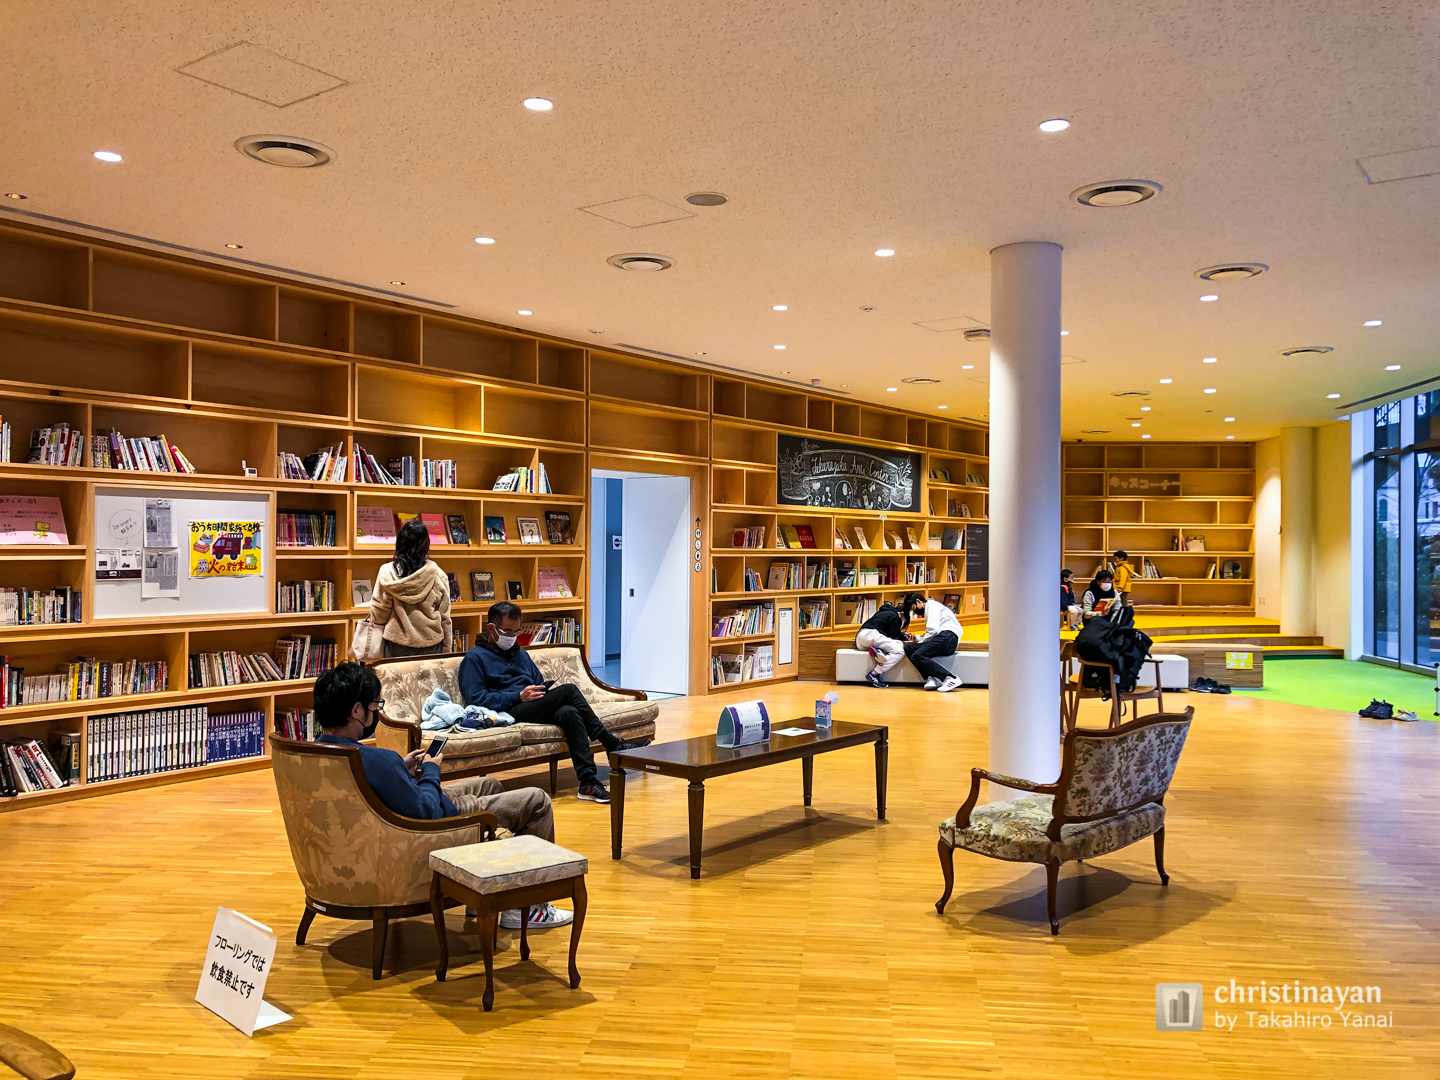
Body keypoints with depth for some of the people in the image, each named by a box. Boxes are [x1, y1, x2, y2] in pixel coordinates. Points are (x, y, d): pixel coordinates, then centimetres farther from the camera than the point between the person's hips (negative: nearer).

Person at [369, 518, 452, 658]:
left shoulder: (387, 573, -7)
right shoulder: (438, 575, -5)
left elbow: (378, 614, -1)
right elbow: (445, 617, 0)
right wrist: (446, 651, 10)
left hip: (398, 647, 0)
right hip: (431, 646, 1)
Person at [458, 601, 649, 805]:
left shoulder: (520, 653, 28)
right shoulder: (475, 658, 6)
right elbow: (476, 699, -7)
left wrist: (544, 692, 4)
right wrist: (519, 696, -14)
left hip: (533, 708, 7)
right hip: (508, 712, -6)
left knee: (569, 713, -30)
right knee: (569, 689, -26)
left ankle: (588, 782, -37)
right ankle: (612, 743, -22)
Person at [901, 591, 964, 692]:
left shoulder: (931, 604, 4)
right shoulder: (927, 610, 34)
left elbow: (933, 630, -9)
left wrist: (919, 643, -1)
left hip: (948, 636, -10)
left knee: (917, 656, -24)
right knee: (908, 648, -2)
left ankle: (951, 678, -30)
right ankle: (931, 678, -19)